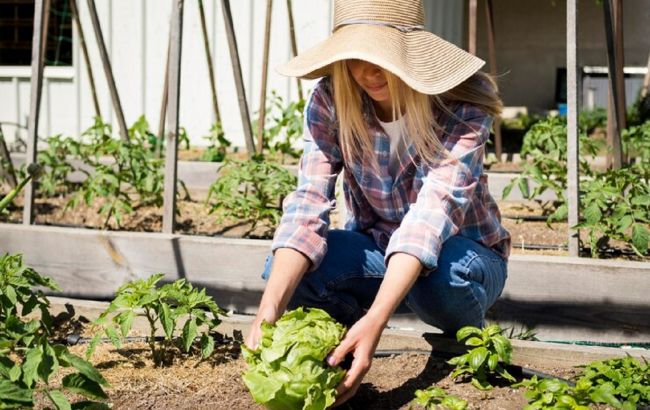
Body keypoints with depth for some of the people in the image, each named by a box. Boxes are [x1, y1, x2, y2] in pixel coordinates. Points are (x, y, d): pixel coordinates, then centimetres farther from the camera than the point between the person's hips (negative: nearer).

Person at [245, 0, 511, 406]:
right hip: (377, 249, 3)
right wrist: (270, 308, -44)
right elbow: (308, 205, -27)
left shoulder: (462, 105, -26)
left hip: (461, 252, -3)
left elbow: (432, 211, -38)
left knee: (438, 276, -39)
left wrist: (375, 320, -53)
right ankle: (347, 348, 4)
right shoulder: (330, 102, -17)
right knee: (289, 271, -28)